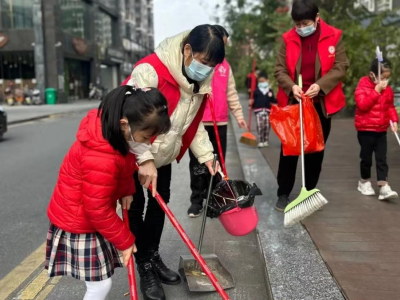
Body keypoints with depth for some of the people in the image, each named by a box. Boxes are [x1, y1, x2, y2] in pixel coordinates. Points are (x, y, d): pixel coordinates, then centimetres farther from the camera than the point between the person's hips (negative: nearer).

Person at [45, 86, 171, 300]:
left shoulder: (112, 127, -9)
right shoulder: (101, 160, -37)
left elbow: (123, 168, 12)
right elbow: (98, 211, -26)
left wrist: (127, 190, -3)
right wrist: (125, 241, -13)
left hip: (90, 216, 9)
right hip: (79, 223, -9)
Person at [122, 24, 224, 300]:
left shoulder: (200, 80, -3)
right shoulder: (150, 70, -28)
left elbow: (194, 122, 7)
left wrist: (206, 154, 0)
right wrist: (145, 159, -33)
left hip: (164, 155, 7)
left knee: (160, 204, 17)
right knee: (136, 209, 4)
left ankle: (154, 258, 35)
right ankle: (145, 268, 19)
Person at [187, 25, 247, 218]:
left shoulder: (224, 64, 14)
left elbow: (231, 93, 16)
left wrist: (238, 114, 10)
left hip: (220, 123, 4)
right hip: (197, 122, -4)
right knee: (198, 164, 3)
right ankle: (196, 201, 14)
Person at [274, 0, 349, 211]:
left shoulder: (333, 36, -3)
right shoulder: (288, 39, 0)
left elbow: (341, 67, -5)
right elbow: (279, 69, 0)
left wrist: (320, 85, -20)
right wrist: (291, 86, -20)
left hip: (321, 104, 0)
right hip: (293, 103, 0)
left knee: (316, 150, 11)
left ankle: (310, 192, 27)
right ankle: (283, 194, 16)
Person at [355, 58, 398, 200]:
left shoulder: (388, 90, 5)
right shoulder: (362, 86, -11)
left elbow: (390, 107, 14)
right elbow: (363, 105, -24)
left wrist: (394, 119, -2)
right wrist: (377, 90, -24)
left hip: (381, 130, 4)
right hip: (365, 130, -4)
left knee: (381, 159, 1)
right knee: (366, 158, 8)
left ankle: (384, 187, -2)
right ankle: (364, 182, 28)